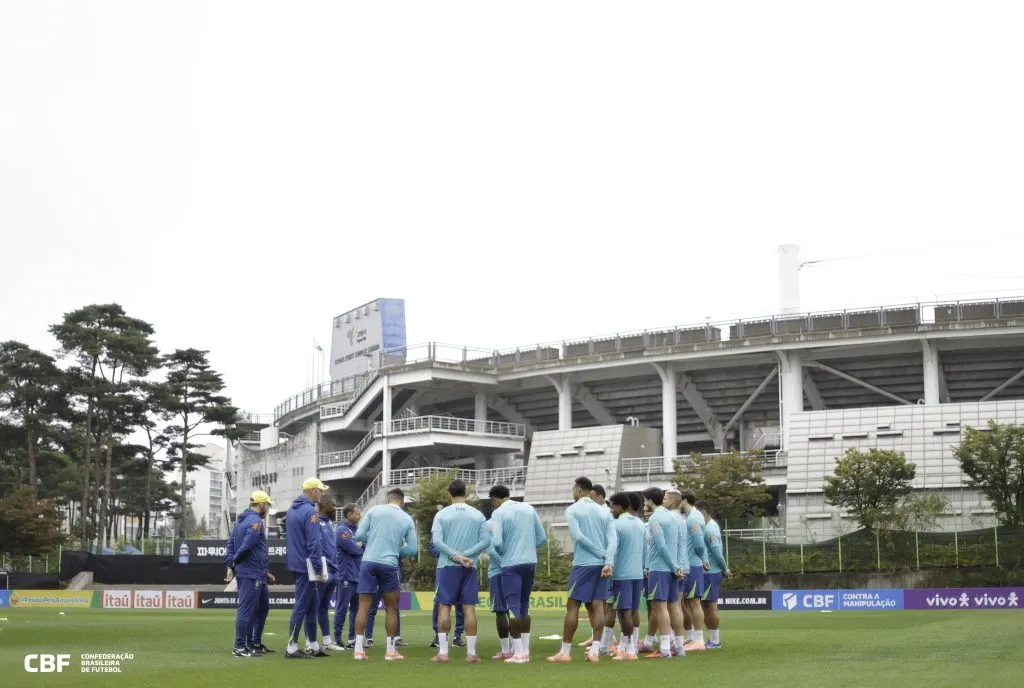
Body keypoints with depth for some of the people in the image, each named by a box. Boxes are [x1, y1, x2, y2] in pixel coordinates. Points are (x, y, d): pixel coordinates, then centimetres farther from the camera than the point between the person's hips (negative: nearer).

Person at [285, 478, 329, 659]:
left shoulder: (291, 510, 14)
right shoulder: (310, 511, -16)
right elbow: (314, 543, -20)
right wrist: (319, 569, -18)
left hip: (296, 563, 10)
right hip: (307, 566, -10)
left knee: (312, 603, 15)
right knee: (302, 605, -5)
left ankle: (313, 645, 19)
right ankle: (292, 648, -2)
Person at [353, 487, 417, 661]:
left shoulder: (374, 511, 4)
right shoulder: (407, 519, 6)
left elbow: (359, 535, -1)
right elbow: (412, 549, 4)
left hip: (369, 562, 0)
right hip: (389, 565, 0)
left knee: (364, 606, 4)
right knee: (391, 609, 11)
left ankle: (358, 650, 0)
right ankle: (390, 651, 12)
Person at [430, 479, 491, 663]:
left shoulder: (442, 514, 0)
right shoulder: (477, 515, 5)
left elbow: (436, 541, -10)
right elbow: (486, 540, -3)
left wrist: (455, 556, -11)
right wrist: (465, 555, -8)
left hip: (447, 566, -1)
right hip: (470, 567, 1)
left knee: (444, 607, 3)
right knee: (469, 608, 2)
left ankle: (442, 652, 0)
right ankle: (471, 653, 1)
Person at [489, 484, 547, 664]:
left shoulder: (499, 513, -6)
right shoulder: (529, 509, 10)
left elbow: (497, 542, -16)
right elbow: (542, 537, 10)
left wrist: (501, 552, 4)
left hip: (511, 564, -5)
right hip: (530, 562, 5)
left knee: (513, 606, -2)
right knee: (524, 605, 15)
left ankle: (518, 653, -6)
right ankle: (525, 650, 15)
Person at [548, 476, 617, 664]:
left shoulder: (572, 510, -1)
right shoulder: (604, 512, 12)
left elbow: (578, 536, -13)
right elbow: (613, 540, -1)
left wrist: (600, 554, -7)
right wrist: (608, 563, -10)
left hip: (582, 564, -5)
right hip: (602, 565, 5)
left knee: (573, 606, 0)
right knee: (597, 606, 3)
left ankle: (565, 652, 1)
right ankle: (595, 651, -3)